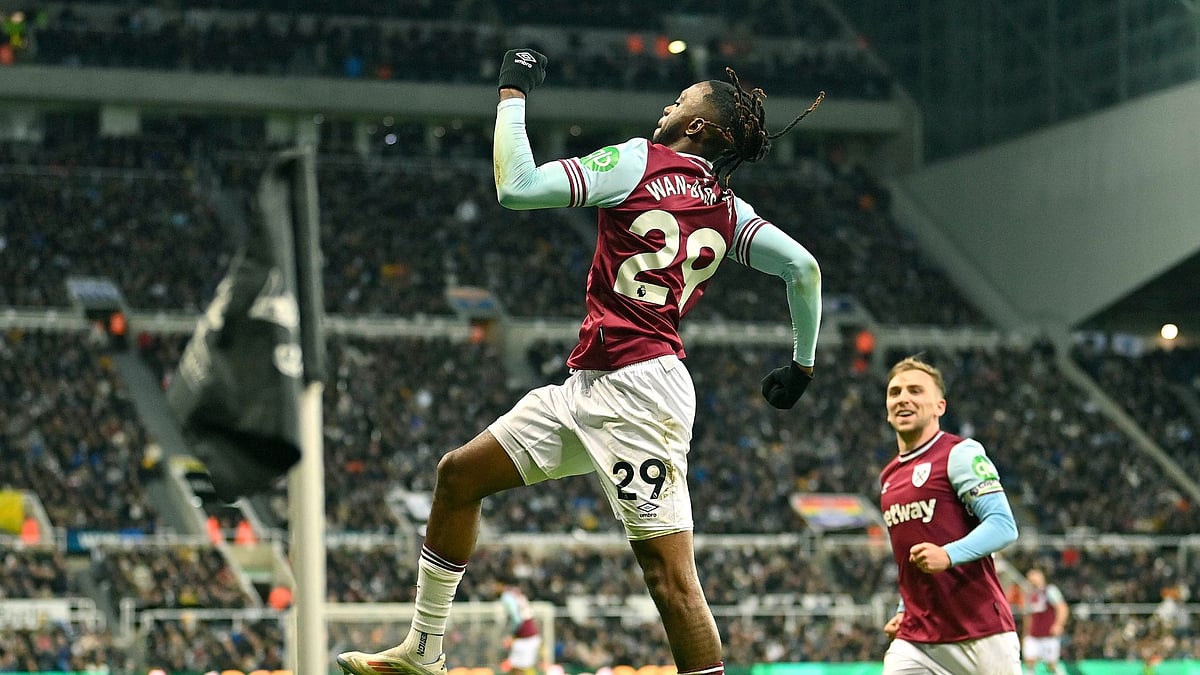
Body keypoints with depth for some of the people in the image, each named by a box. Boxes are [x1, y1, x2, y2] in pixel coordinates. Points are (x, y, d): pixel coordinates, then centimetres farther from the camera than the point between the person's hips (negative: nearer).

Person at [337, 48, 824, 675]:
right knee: (459, 474, 16)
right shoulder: (729, 211, 16)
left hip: (637, 388, -9)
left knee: (669, 573, -12)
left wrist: (512, 93, 3)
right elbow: (803, 267, 8)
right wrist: (802, 364, 19)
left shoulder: (640, 160, -4)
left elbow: (516, 186, -9)